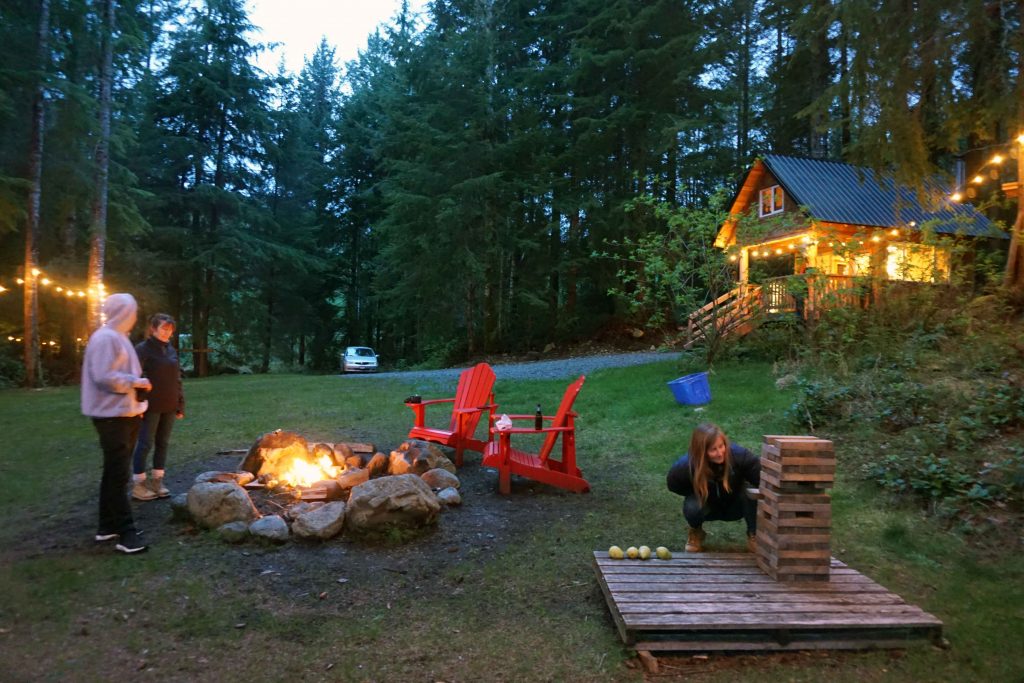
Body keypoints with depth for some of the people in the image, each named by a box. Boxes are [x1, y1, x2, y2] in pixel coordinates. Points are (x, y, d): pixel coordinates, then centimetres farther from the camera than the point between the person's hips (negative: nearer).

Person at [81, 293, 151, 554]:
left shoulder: (119, 338, 17)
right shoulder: (105, 338, -15)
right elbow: (103, 377, -24)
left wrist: (137, 382, 10)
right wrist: (135, 382, -16)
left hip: (126, 414, 10)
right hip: (112, 416, -10)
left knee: (114, 472, 16)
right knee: (118, 474, -6)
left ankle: (107, 525, 25)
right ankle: (126, 532, -2)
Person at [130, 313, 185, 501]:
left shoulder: (171, 350, 11)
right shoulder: (143, 349, -8)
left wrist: (180, 404, 11)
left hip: (169, 406, 6)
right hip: (151, 406, -6)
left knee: (163, 443, 10)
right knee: (145, 443, -1)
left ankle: (157, 481, 20)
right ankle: (138, 484, 9)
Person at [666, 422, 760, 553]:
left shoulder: (738, 454, -32)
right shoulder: (686, 466, -32)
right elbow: (673, 485, -11)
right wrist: (699, 493, -18)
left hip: (734, 506, 0)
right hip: (707, 506, 0)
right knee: (692, 507, -34)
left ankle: (753, 535, -4)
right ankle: (696, 533, 4)